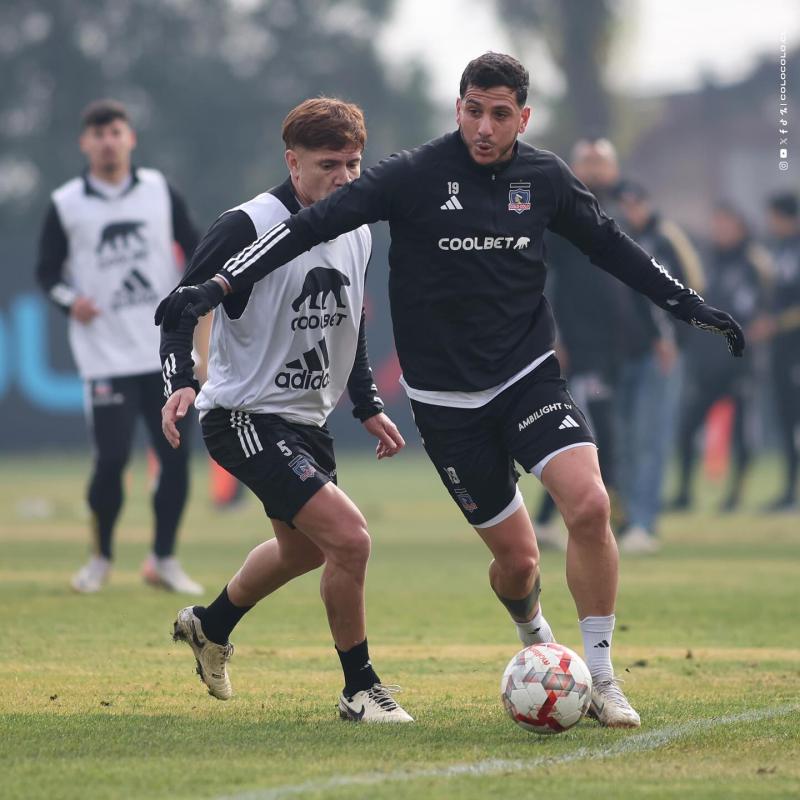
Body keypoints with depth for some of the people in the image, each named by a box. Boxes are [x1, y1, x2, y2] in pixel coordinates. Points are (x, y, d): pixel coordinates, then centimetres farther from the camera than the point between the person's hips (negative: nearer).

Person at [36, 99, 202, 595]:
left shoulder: (159, 190, 6)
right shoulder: (66, 204, 1)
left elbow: (193, 246, 10)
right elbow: (48, 270, 7)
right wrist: (69, 299, -12)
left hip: (167, 352, 2)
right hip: (106, 357, -2)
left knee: (176, 455, 0)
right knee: (112, 457, -9)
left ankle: (164, 559, 16)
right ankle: (101, 557, 12)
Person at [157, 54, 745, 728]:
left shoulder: (545, 178, 1)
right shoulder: (415, 176, -11)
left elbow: (609, 244, 17)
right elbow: (311, 226, -12)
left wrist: (689, 305, 18)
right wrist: (219, 286, -19)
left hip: (528, 374, 2)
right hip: (446, 398, -2)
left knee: (589, 504, -21)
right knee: (517, 557, 0)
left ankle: (600, 678, -6)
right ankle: (535, 636, 38)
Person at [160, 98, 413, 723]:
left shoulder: (357, 234, 6)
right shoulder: (248, 226, -19)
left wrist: (369, 405, 17)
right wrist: (180, 382, -31)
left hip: (307, 419, 9)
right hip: (245, 417, -9)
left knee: (303, 548, 26)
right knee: (349, 537, -20)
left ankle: (211, 626, 53)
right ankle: (360, 690, -5)